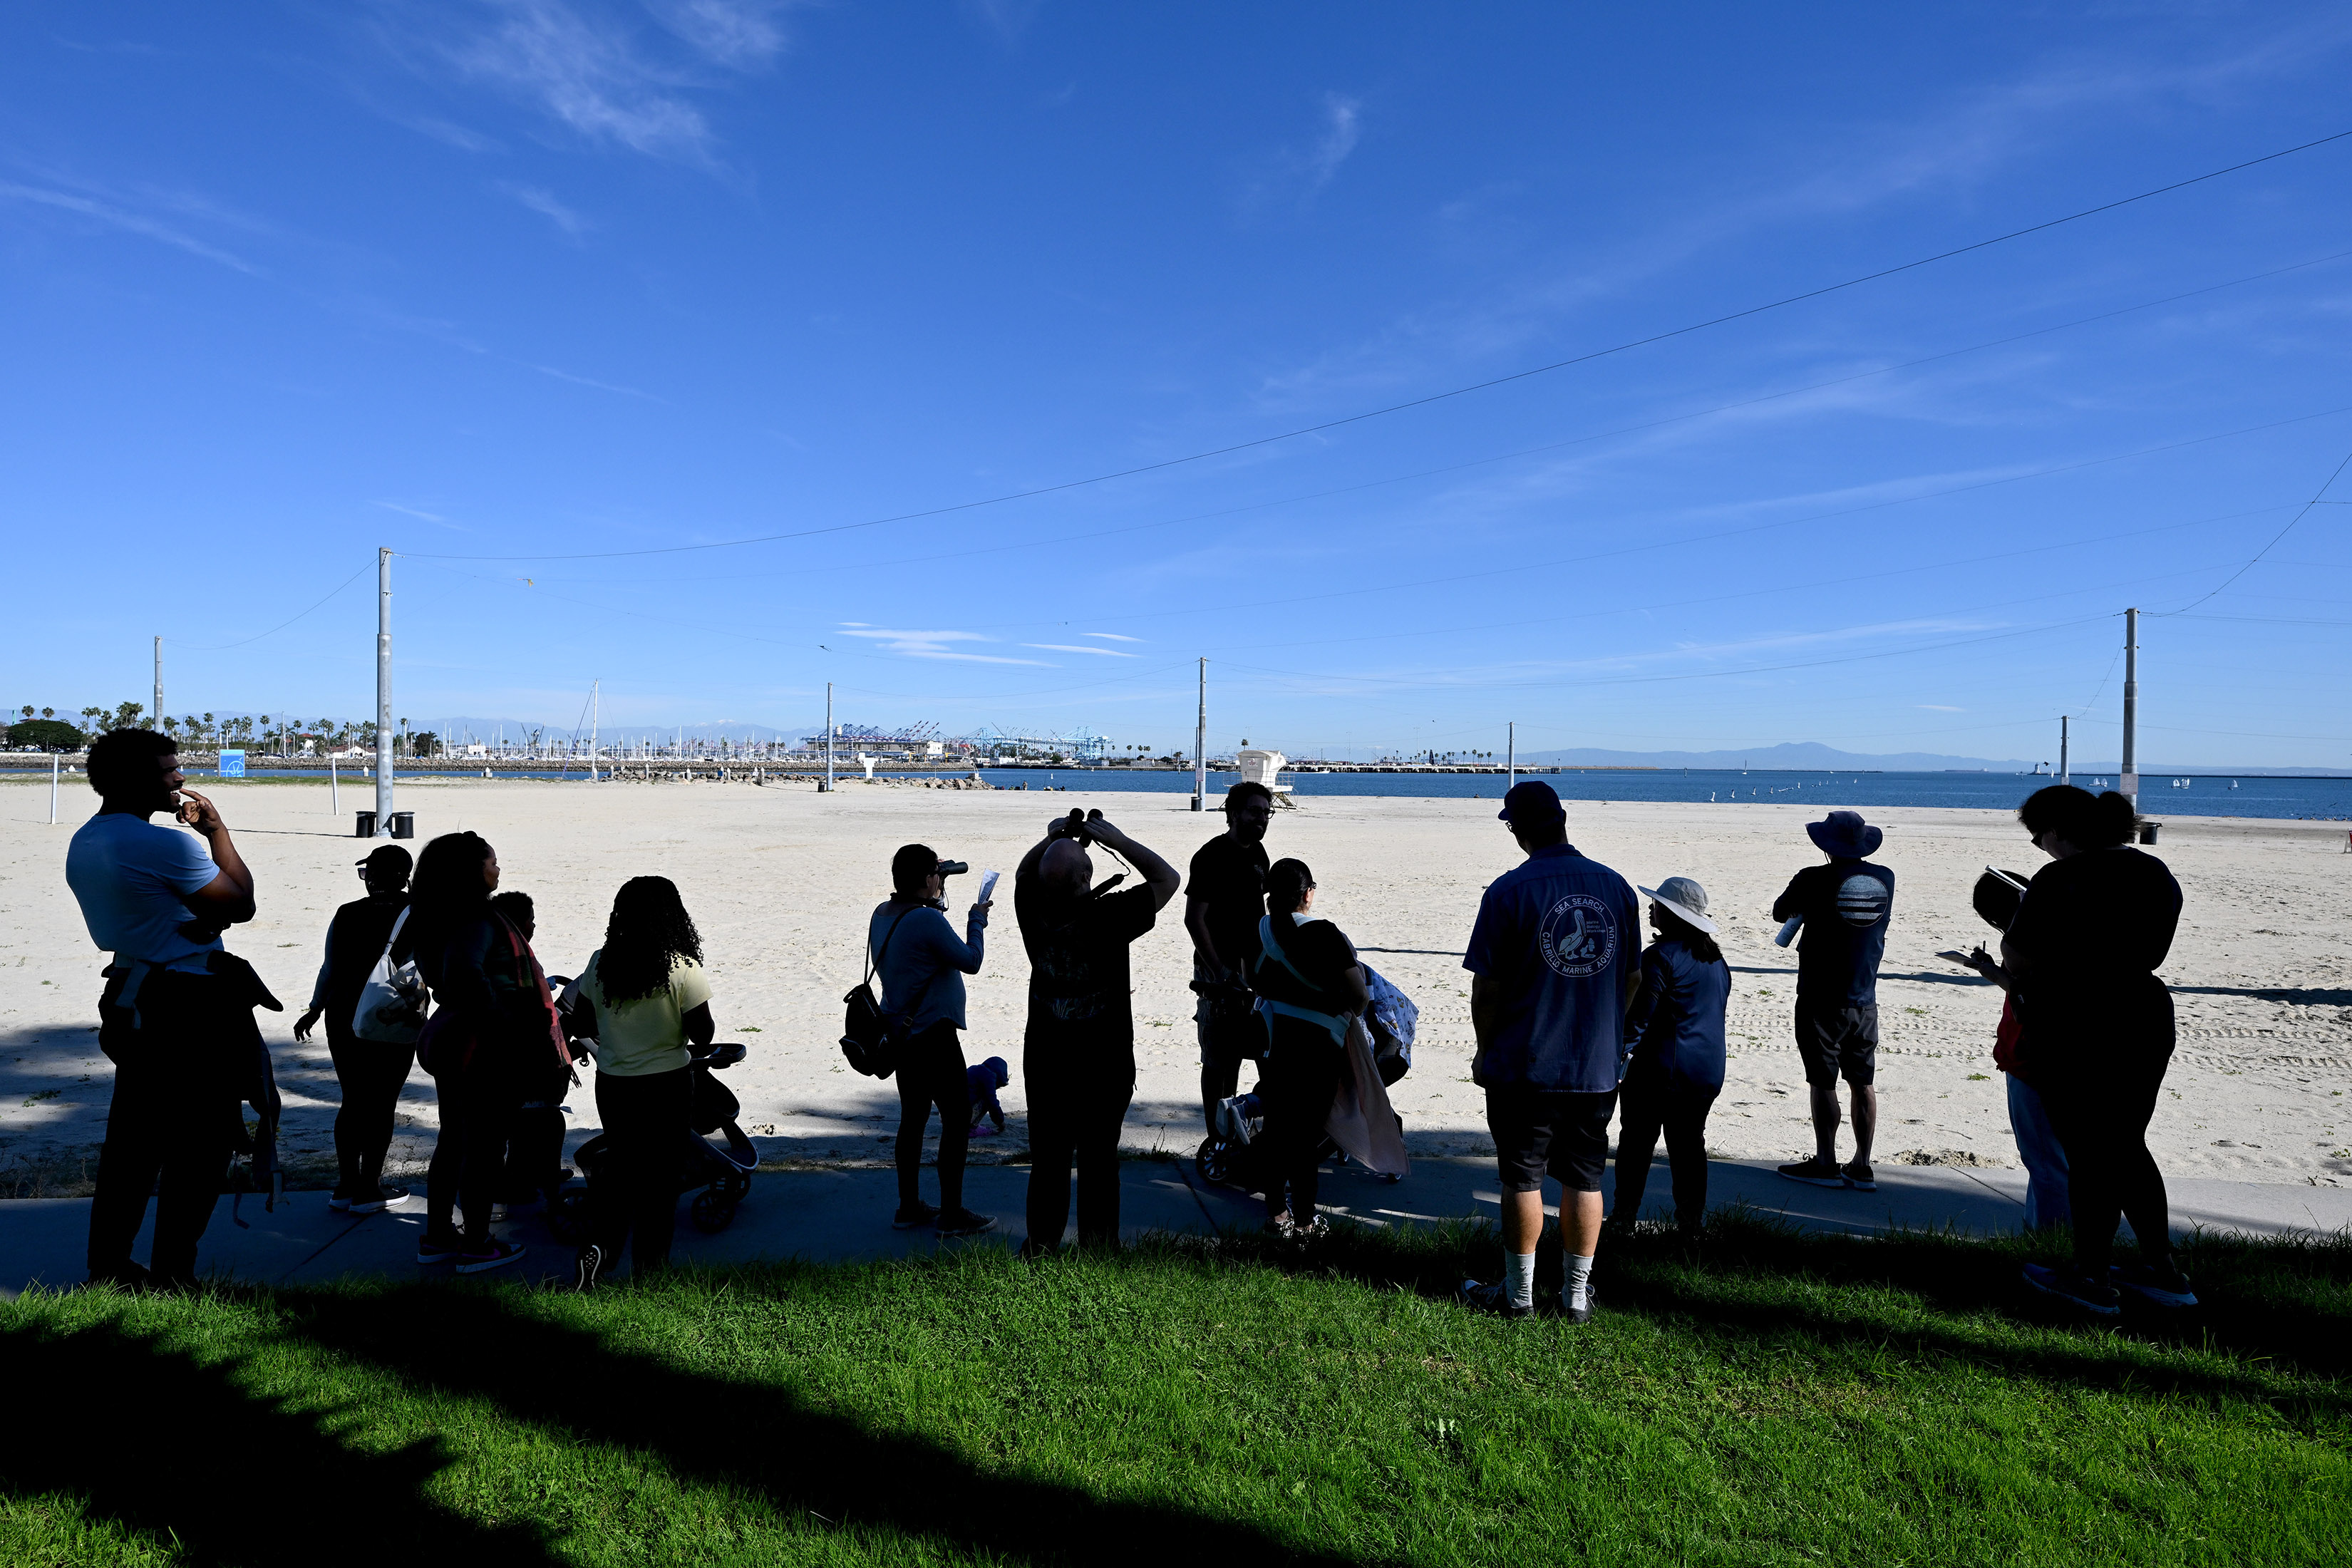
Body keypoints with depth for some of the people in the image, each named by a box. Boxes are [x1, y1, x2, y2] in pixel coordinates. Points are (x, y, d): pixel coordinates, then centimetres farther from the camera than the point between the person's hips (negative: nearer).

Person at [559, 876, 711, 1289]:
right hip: (667, 1085, -3)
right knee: (660, 1171, 11)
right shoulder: (682, 969, -16)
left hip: (611, 1083, 3)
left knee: (618, 1161, 21)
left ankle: (600, 1242, 4)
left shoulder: (600, 964, -5)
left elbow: (578, 1024, 3)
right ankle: (651, 1265, 21)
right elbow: (703, 1034, -12)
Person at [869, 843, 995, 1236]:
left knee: (913, 1118, 17)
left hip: (901, 1033, 9)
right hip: (933, 1035, -9)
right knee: (958, 1119, 1)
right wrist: (977, 921, 1)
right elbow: (970, 961, -13)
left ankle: (909, 1208, 24)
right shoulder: (928, 920, -21)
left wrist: (937, 901, 16)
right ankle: (952, 1214, 6)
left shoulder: (882, 914, 5)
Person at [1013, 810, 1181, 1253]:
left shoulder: (1034, 913, -10)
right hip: (1104, 1064, -3)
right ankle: (1097, 1248, 18)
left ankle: (1041, 1246, 22)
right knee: (1099, 1159, 9)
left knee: (1047, 1158, 13)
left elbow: (1023, 876, 16)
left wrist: (1051, 838, 11)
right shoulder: (1108, 916, -21)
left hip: (1044, 1062, 3)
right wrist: (1118, 840, -6)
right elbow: (1167, 879, -8)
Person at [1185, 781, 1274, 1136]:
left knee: (1236, 1051, 17)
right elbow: (1194, 919, -17)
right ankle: (1216, 1134, 5)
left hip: (1250, 965, 8)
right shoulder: (1211, 856, -15)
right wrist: (1219, 971, -21)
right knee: (1217, 1057, -2)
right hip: (1219, 967, -8)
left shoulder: (1257, 852, 11)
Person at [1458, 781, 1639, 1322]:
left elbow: (1487, 987, -9)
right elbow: (1631, 978, 11)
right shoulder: (1615, 886, 2)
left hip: (1525, 1068, -4)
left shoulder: (1509, 890, -12)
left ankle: (1518, 1293, 19)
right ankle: (1577, 1296, 22)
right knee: (1584, 1180, 12)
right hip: (1598, 1068, 4)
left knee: (1523, 1180, 7)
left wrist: (1486, 1053, 5)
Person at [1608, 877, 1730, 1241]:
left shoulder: (1660, 956, -16)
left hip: (1660, 1070, -7)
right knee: (1689, 1146, 13)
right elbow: (1720, 1008, 16)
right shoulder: (1716, 958, 8)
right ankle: (1692, 1224, 17)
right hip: (1708, 1071, 7)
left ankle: (1623, 1221, 9)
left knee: (1636, 1145, 3)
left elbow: (1637, 1018, -16)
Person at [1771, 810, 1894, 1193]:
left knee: (1823, 1082, 2)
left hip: (1821, 999, -5)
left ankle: (1826, 1164, 8)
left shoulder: (1815, 880, -15)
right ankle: (1862, 1167, 15)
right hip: (1864, 1000, 5)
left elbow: (1779, 913, 0)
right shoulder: (1885, 879, 1)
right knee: (1863, 1082, 10)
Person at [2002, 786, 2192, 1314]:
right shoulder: (2159, 874, 8)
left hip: (2078, 1032, -7)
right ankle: (2163, 1272, 25)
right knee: (2127, 1147, 19)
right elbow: (2148, 953, 12)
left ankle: (2091, 1280, 13)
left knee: (2088, 1156, 3)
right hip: (2148, 1020, 7)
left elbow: (2017, 957, -13)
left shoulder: (2061, 879, -16)